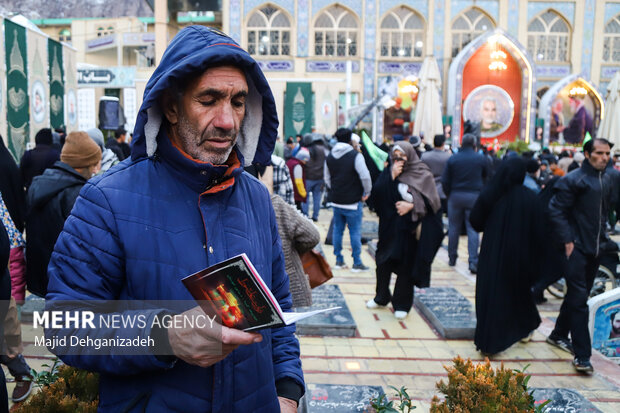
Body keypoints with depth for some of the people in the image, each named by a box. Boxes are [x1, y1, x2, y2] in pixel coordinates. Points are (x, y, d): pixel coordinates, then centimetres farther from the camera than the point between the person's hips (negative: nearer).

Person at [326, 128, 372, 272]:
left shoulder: (330, 157, 7)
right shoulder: (355, 155, -13)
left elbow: (327, 179, 15)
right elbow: (365, 176, -17)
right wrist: (367, 192, -3)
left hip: (336, 201, 6)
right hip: (352, 201, -6)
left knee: (338, 230, 13)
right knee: (355, 232, 2)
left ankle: (339, 260, 19)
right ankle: (357, 263, 7)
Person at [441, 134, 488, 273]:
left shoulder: (452, 158, -1)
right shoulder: (481, 159, 0)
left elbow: (445, 181, -2)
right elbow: (486, 176, 13)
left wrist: (449, 194, 9)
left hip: (456, 195, 1)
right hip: (474, 196, -1)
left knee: (454, 228, 12)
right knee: (473, 229, 0)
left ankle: (452, 258, 21)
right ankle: (473, 261, -8)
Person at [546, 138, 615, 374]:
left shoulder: (608, 181, 11)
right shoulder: (574, 180, -11)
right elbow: (556, 210, -13)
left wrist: (602, 236, 12)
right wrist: (567, 241, -16)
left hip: (594, 248, 7)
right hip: (576, 248, -7)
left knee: (577, 296, 17)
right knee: (579, 299, -7)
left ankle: (558, 335, 34)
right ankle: (582, 355, -3)